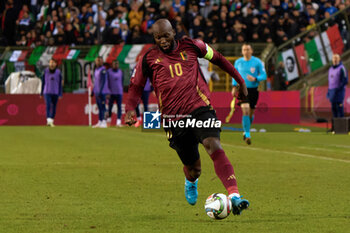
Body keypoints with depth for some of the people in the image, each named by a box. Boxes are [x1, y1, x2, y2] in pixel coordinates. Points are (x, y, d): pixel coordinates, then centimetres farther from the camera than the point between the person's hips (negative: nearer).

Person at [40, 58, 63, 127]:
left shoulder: (58, 72, 2)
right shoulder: (45, 71, 1)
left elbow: (60, 84, 4)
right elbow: (43, 83, 7)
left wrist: (60, 94, -1)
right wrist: (41, 93, 9)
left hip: (55, 93, 2)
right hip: (47, 92, -2)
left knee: (54, 107, 5)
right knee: (48, 106, -17)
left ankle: (51, 121, 18)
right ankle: (48, 120, -28)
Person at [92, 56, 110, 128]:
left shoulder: (103, 70, -10)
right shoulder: (96, 70, 17)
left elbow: (103, 81, -17)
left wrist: (100, 91, -23)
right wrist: (93, 91, 22)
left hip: (102, 92, -9)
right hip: (97, 92, 9)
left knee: (102, 107, -11)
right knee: (99, 107, 10)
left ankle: (104, 122, -14)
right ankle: (100, 122, 14)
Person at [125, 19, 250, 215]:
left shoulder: (191, 46, 8)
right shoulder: (149, 59, 7)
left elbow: (217, 58, 23)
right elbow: (136, 85, 14)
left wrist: (239, 79, 28)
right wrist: (130, 109, -6)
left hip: (200, 109, -1)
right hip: (174, 117, 1)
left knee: (214, 147, -27)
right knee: (193, 168, 7)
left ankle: (234, 196, -38)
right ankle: (191, 182, 48)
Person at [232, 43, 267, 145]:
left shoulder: (257, 62, -2)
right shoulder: (238, 62, 4)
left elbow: (264, 75, -1)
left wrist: (255, 79, -19)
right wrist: (234, 87, 5)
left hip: (253, 90, 1)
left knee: (251, 113, 10)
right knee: (245, 111, -17)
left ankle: (245, 131, 36)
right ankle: (247, 135, -16)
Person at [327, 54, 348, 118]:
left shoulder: (342, 68, -10)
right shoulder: (331, 69, 15)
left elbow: (345, 81, -14)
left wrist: (339, 89, -20)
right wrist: (329, 91, 15)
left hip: (339, 91, -7)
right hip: (332, 91, 7)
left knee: (339, 107, -8)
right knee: (334, 108, 6)